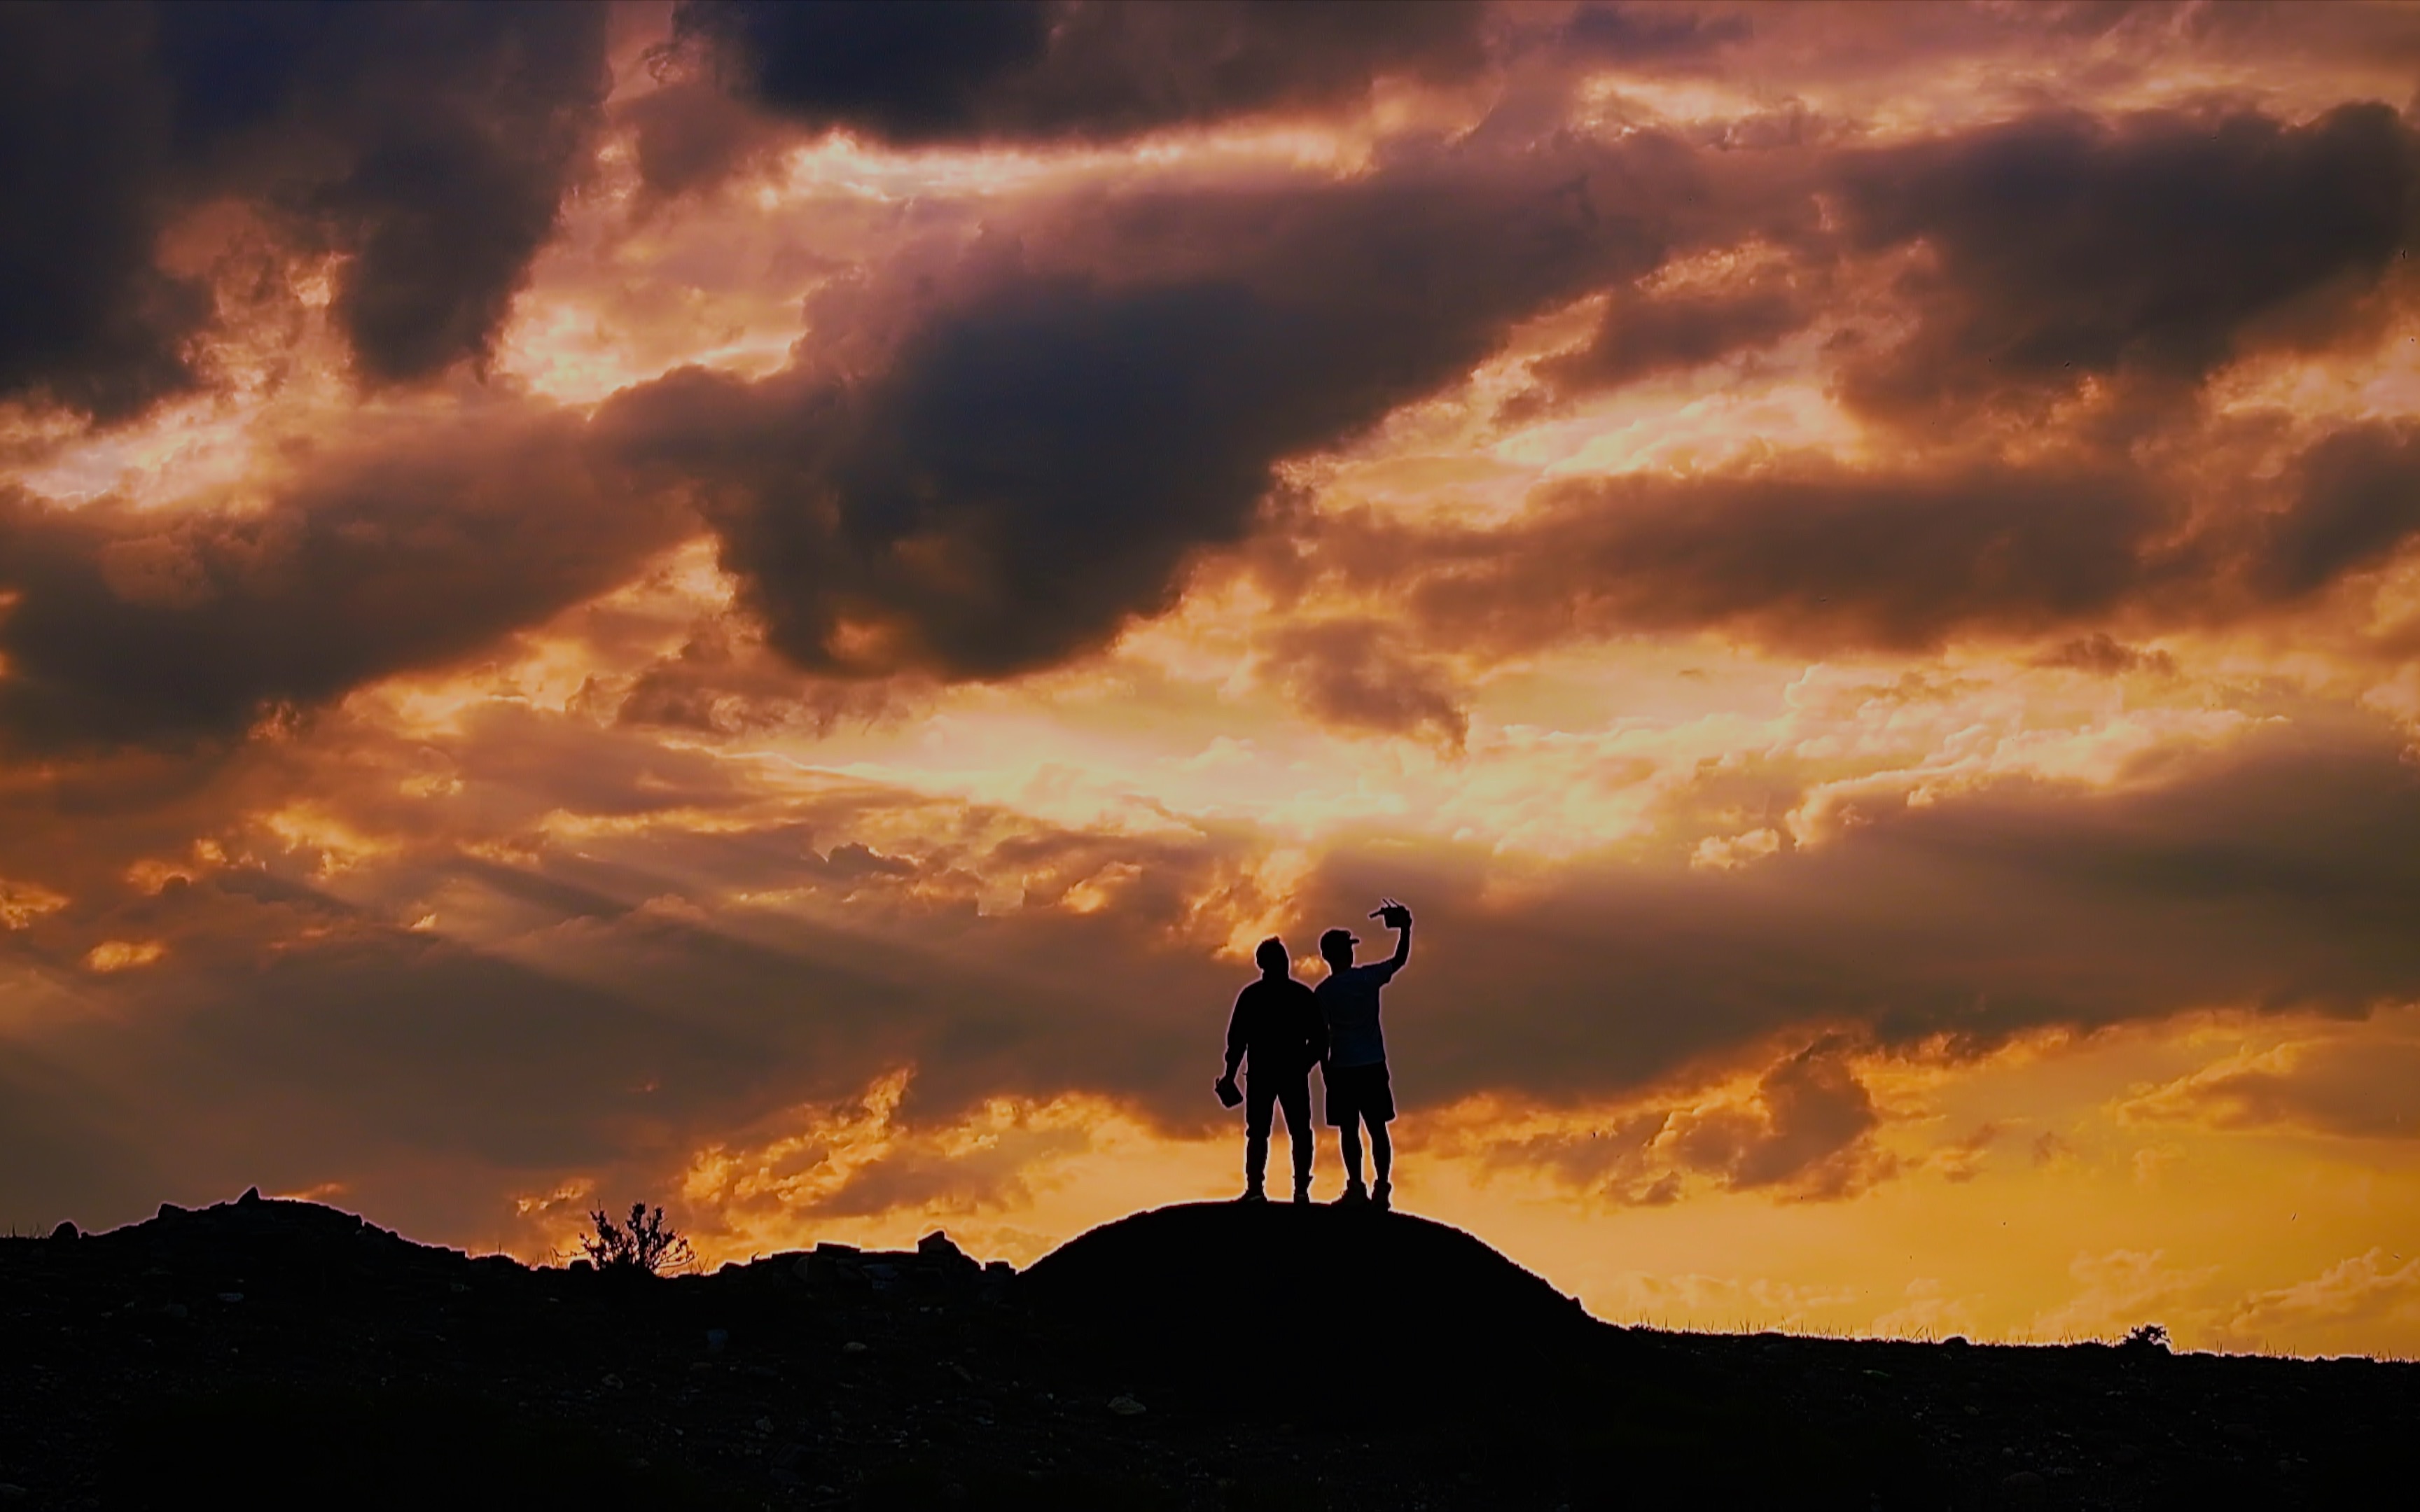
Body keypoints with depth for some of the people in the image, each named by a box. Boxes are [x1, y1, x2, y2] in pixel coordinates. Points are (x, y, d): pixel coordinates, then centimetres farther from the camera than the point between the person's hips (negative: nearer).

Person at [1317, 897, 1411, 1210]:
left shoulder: (1324, 992, -5)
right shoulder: (1368, 978, -2)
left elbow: (1323, 1036, -4)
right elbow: (1400, 960, 12)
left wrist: (1326, 1072, 4)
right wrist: (1405, 928, 22)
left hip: (1342, 1068, -2)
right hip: (1373, 1066, 2)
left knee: (1349, 1129, 2)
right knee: (1378, 1127, 5)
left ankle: (1356, 1187, -2)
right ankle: (1383, 1186, 1)